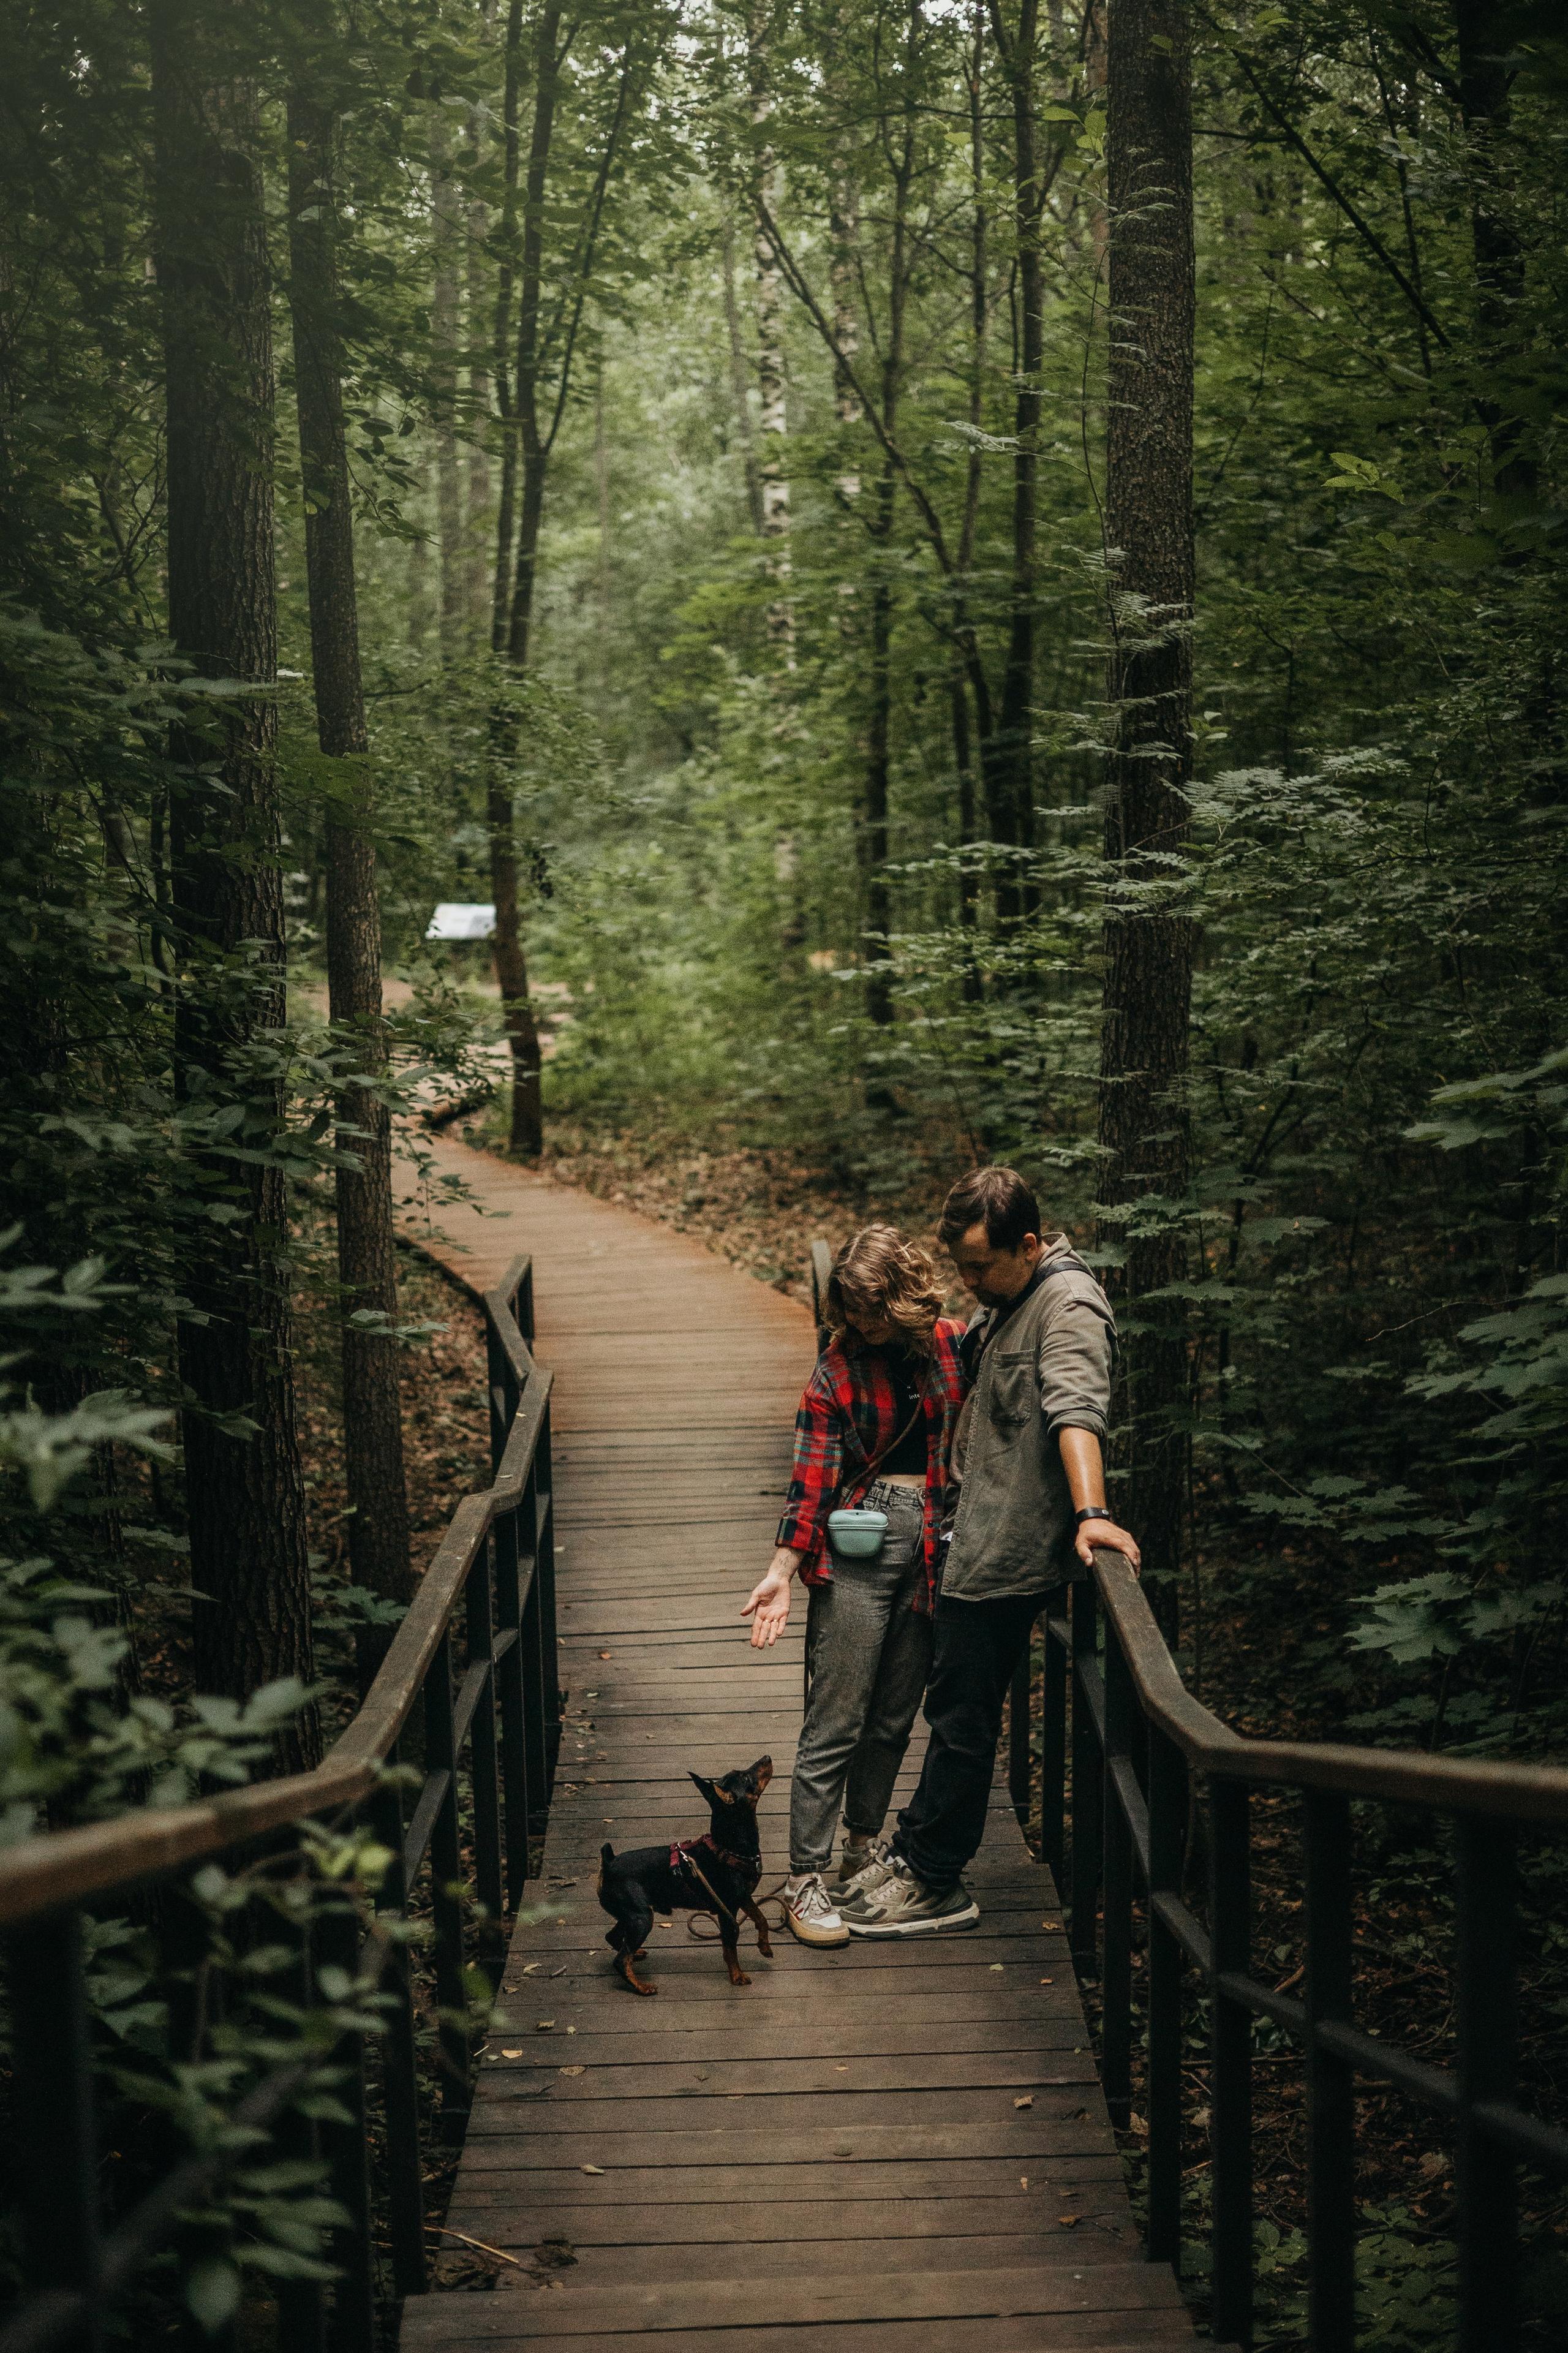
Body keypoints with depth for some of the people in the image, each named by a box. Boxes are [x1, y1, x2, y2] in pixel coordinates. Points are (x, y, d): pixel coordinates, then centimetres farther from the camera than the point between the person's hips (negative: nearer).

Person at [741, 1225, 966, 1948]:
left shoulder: (954, 1346, 4)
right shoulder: (838, 1368, -2)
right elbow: (814, 1478, -6)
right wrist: (781, 1572, -13)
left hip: (934, 1545, 3)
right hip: (858, 1542, -3)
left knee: (893, 1716, 11)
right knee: (835, 1721, -5)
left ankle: (862, 1854, 27)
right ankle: (806, 1879, 1)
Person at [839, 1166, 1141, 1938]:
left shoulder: (1067, 1305, -18)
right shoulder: (1005, 1300, 14)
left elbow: (1076, 1411, -34)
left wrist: (1090, 1512, -48)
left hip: (1009, 1550, -10)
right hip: (978, 1540, 10)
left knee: (962, 1717, -1)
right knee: (952, 1702, 18)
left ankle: (934, 1885, 9)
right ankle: (915, 1852, 30)